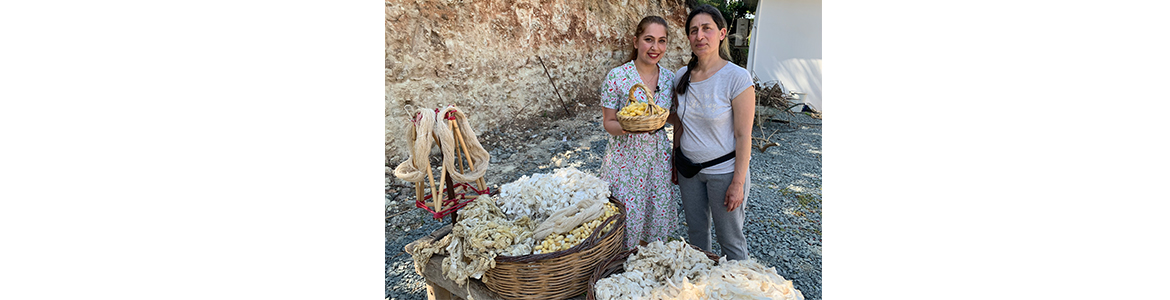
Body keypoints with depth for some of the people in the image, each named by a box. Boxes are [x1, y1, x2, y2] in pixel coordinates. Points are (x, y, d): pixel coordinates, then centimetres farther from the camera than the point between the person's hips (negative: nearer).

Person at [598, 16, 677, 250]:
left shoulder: (669, 78, 2)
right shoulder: (617, 77, -12)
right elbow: (608, 123, -8)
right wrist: (627, 127, -28)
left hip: (658, 157, 4)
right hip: (625, 158, -4)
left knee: (656, 219, 13)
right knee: (626, 221, 1)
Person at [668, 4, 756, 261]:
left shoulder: (737, 78, -16)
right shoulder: (682, 76, 1)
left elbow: (743, 135, -16)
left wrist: (738, 182, -16)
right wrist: (675, 162, 14)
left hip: (724, 171, -5)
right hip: (688, 169, 6)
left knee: (730, 239, 8)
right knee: (696, 231, 19)